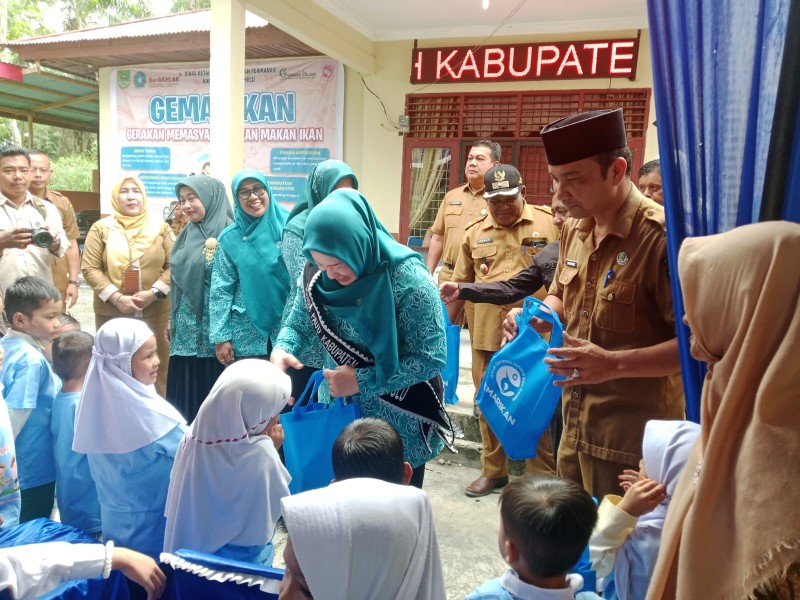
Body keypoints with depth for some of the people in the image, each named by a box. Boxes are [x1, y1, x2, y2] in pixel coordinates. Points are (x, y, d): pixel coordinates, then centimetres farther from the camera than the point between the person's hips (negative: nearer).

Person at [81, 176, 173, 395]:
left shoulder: (160, 228, 7)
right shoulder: (101, 228, 6)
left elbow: (174, 265, 3)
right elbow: (90, 268, 0)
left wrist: (154, 293, -11)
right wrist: (116, 298, -12)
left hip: (155, 312, 0)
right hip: (111, 312, 0)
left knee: (156, 368, 5)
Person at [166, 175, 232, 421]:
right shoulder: (187, 235, 13)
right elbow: (178, 279, 19)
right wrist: (172, 318, 18)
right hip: (187, 325, 7)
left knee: (214, 385, 1)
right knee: (185, 387, 10)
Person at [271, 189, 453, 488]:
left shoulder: (407, 278, -25)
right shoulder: (317, 274, -10)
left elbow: (431, 358, -22)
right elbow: (299, 324, 2)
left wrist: (362, 381, -25)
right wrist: (282, 351, -20)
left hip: (400, 418, -4)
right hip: (339, 408, 4)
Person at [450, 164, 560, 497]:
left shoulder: (549, 223, -1)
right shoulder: (475, 231, 7)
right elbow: (461, 282, 13)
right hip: (487, 332, 3)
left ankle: (544, 476, 24)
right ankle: (493, 471, 30)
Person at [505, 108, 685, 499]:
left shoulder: (662, 236, -20)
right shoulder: (574, 228, 5)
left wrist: (614, 364, -30)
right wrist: (533, 317, -1)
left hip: (633, 438, -8)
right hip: (576, 427, 8)